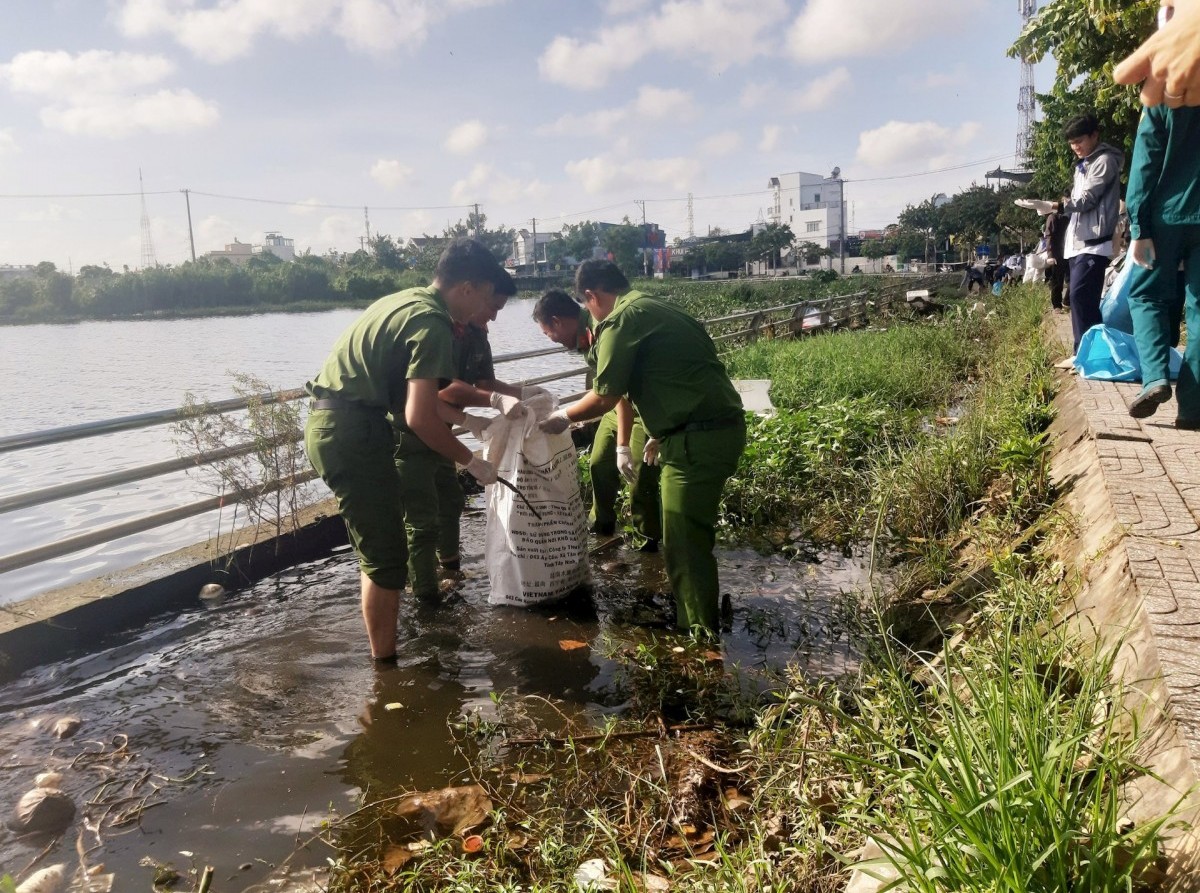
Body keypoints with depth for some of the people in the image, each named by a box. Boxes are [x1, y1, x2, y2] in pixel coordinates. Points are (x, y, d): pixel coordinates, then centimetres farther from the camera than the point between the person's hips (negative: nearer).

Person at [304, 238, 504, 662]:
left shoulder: (407, 302, 15)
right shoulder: (433, 324, -15)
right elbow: (419, 417, -22)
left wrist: (470, 421, 26)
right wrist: (471, 461, -9)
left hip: (328, 422, 10)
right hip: (351, 432, -10)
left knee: (376, 544, 22)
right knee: (386, 555, -1)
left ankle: (383, 653, 35)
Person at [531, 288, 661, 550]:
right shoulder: (585, 333, -1)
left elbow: (621, 391, -35)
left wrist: (623, 447, -36)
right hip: (620, 404, 9)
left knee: (639, 476, -10)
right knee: (599, 463, 14)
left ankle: (647, 544, 6)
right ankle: (602, 524, 33)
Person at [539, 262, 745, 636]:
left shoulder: (620, 321, -9)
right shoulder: (658, 310, 19)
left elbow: (606, 397, -9)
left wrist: (564, 416, 8)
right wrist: (661, 434, 29)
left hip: (699, 438, -10)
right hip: (723, 426, 10)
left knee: (684, 543, 1)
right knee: (693, 531, 23)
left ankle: (700, 635, 12)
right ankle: (698, 615, 38)